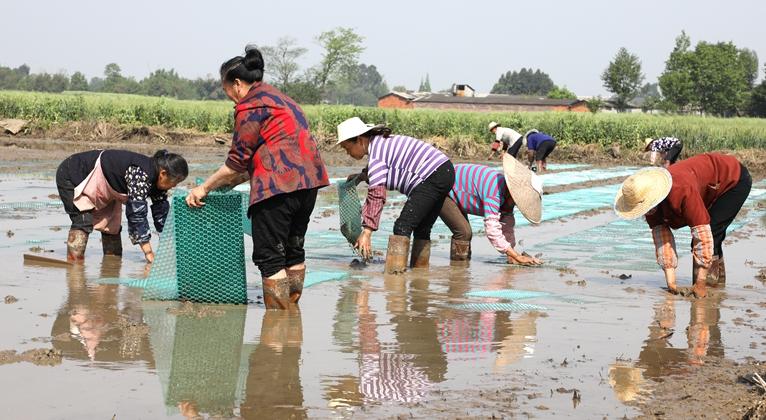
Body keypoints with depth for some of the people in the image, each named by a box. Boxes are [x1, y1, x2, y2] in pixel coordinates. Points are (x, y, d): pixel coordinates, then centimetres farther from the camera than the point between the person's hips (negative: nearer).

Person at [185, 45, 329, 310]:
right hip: (307, 182, 10)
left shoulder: (250, 105, -5)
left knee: (269, 257, -4)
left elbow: (238, 160, -7)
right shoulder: (279, 98, 25)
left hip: (279, 186, -10)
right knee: (293, 251, 18)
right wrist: (232, 181, 27)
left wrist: (205, 188, 2)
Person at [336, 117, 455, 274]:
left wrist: (367, 232, -21)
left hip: (432, 177, -11)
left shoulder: (376, 156, -13)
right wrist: (361, 176, 30)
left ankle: (394, 271, -22)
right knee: (421, 228, 17)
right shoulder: (381, 142, 17)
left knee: (403, 226, -15)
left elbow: (377, 195, -20)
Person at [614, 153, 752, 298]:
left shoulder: (683, 190, -44)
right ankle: (718, 279, 33)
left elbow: (702, 233, -42)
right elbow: (661, 236, -17)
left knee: (711, 232, -21)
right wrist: (670, 282, -23)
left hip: (736, 181, -8)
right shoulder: (648, 199, -20)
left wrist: (700, 283, -40)